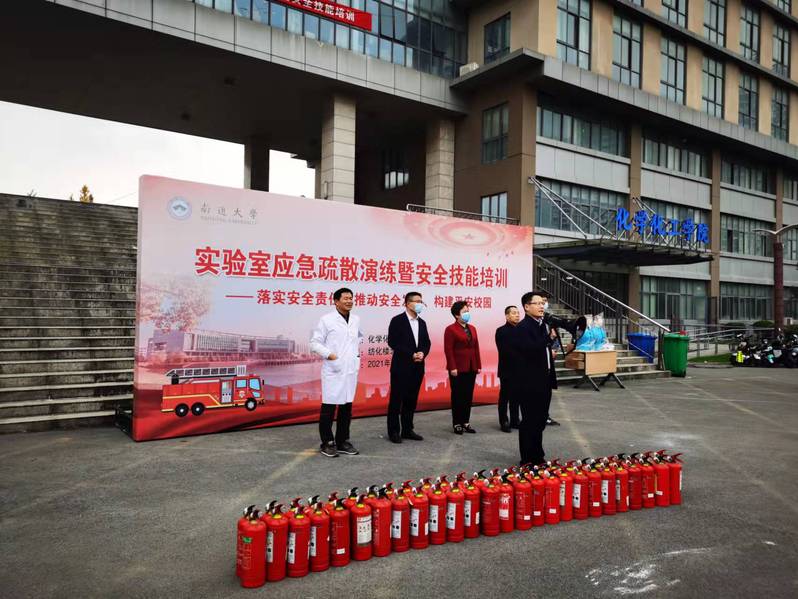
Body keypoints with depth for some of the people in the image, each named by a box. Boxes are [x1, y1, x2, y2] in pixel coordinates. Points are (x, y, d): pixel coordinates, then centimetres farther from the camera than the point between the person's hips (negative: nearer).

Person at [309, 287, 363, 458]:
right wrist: (329, 354, -15)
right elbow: (315, 343, -4)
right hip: (333, 370, -5)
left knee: (346, 407, 10)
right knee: (329, 407, -1)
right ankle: (327, 443, 11)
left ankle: (343, 441, 20)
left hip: (351, 369, 5)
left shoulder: (356, 319, 9)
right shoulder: (326, 320, -5)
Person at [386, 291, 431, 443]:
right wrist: (411, 355, -17)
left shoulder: (422, 322, 14)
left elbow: (427, 343, 13)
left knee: (411, 400, 11)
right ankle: (394, 431, 9)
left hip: (417, 367, 6)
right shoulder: (397, 320, -7)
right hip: (401, 367, -6)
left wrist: (422, 353, -9)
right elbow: (392, 342, -14)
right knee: (396, 400, 0)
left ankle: (407, 430, 20)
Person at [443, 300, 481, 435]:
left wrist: (478, 366, 9)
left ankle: (466, 422, 19)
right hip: (458, 369, -6)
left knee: (468, 396, 9)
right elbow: (448, 350, -12)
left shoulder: (472, 328, 14)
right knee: (457, 396, 3)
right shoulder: (451, 329, -7)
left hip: (471, 368, 6)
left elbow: (476, 348, 13)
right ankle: (457, 423, 11)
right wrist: (452, 368, -17)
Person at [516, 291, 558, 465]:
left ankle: (538, 457, 28)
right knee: (529, 422, 0)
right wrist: (549, 337, -23)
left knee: (540, 421, 16)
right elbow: (529, 349, -27)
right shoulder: (523, 327, -13)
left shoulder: (543, 325, 14)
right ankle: (527, 460, 10)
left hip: (544, 380, 9)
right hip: (530, 382, -8)